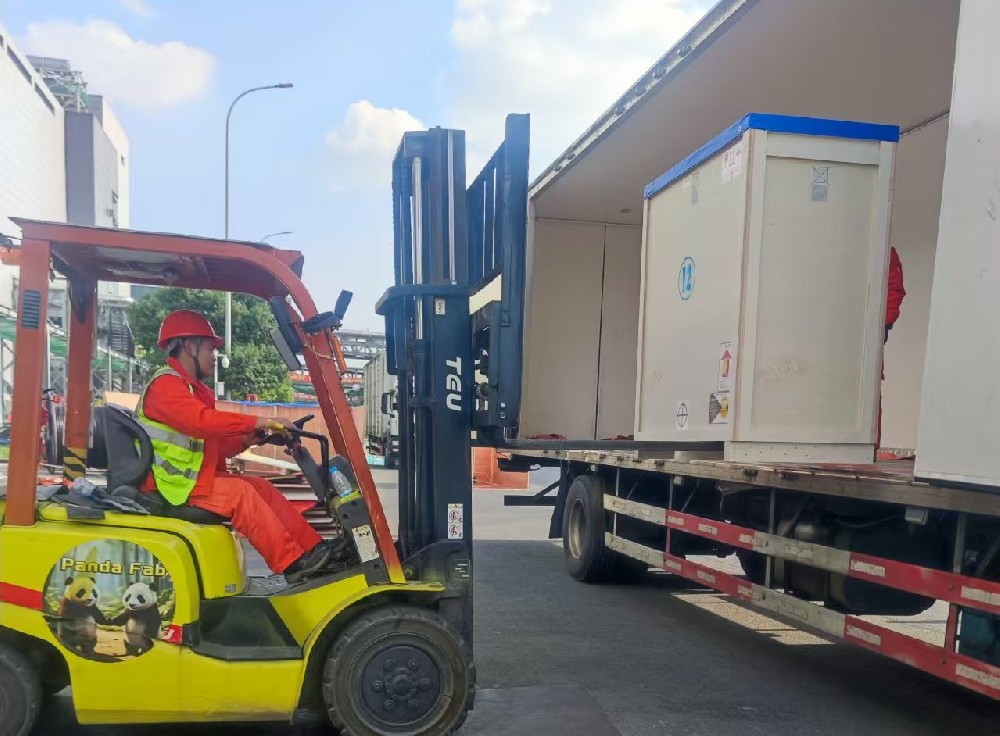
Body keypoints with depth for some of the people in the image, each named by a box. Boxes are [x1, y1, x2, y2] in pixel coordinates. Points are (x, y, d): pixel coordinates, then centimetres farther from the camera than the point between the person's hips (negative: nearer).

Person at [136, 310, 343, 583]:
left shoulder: (192, 388, 19)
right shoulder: (166, 383, -13)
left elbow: (211, 444, 16)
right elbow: (201, 420, -31)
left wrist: (243, 441, -3)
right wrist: (255, 422, -29)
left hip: (196, 476, 10)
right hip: (174, 482, -10)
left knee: (260, 487, -2)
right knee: (240, 492, -23)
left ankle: (314, 549, -7)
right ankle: (293, 564, -25)